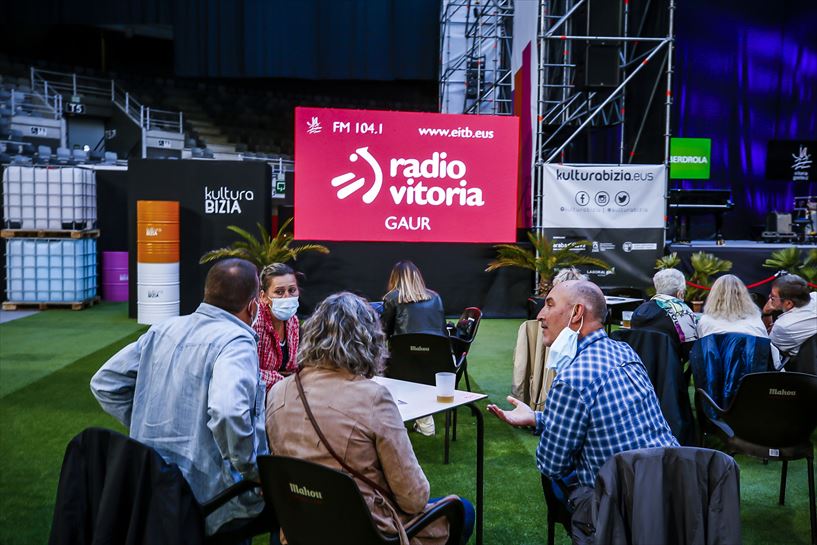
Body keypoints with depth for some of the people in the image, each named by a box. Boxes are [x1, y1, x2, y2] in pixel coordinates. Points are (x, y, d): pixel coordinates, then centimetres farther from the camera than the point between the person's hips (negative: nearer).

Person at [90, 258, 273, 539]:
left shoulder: (163, 329, 5)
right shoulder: (236, 341, -18)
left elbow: (104, 383, 12)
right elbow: (228, 410, -36)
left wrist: (147, 426, 13)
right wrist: (250, 470, -21)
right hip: (209, 502, -7)